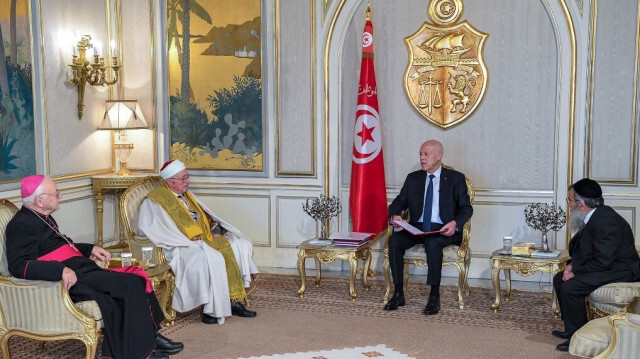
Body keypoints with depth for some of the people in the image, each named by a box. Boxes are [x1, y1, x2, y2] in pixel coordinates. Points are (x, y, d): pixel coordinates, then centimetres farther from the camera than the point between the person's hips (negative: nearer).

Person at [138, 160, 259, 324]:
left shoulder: (187, 195, 22)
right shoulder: (155, 200, -3)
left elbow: (207, 217, 25)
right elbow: (151, 228, -14)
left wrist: (215, 231, 2)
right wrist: (189, 240, -19)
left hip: (205, 240, 8)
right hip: (182, 246, -8)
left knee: (241, 245, -10)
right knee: (210, 257, -36)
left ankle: (235, 300, -14)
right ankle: (209, 309, -26)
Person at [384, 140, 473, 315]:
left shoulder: (455, 178, 5)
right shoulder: (413, 178, 15)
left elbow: (466, 208, 1)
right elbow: (398, 203, 15)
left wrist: (455, 223, -20)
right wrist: (395, 215, -10)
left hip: (443, 230, -4)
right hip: (417, 228, 4)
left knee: (433, 242, -37)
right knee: (394, 240, -25)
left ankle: (434, 297, -27)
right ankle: (398, 293, -20)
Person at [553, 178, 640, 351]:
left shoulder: (605, 221, -25)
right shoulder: (592, 217, 7)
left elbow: (603, 262, -28)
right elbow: (584, 251, 17)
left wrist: (576, 272, -18)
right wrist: (572, 265, 0)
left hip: (619, 271, -11)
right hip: (604, 267, 11)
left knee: (570, 287, -24)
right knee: (559, 278, 9)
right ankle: (571, 329, 14)